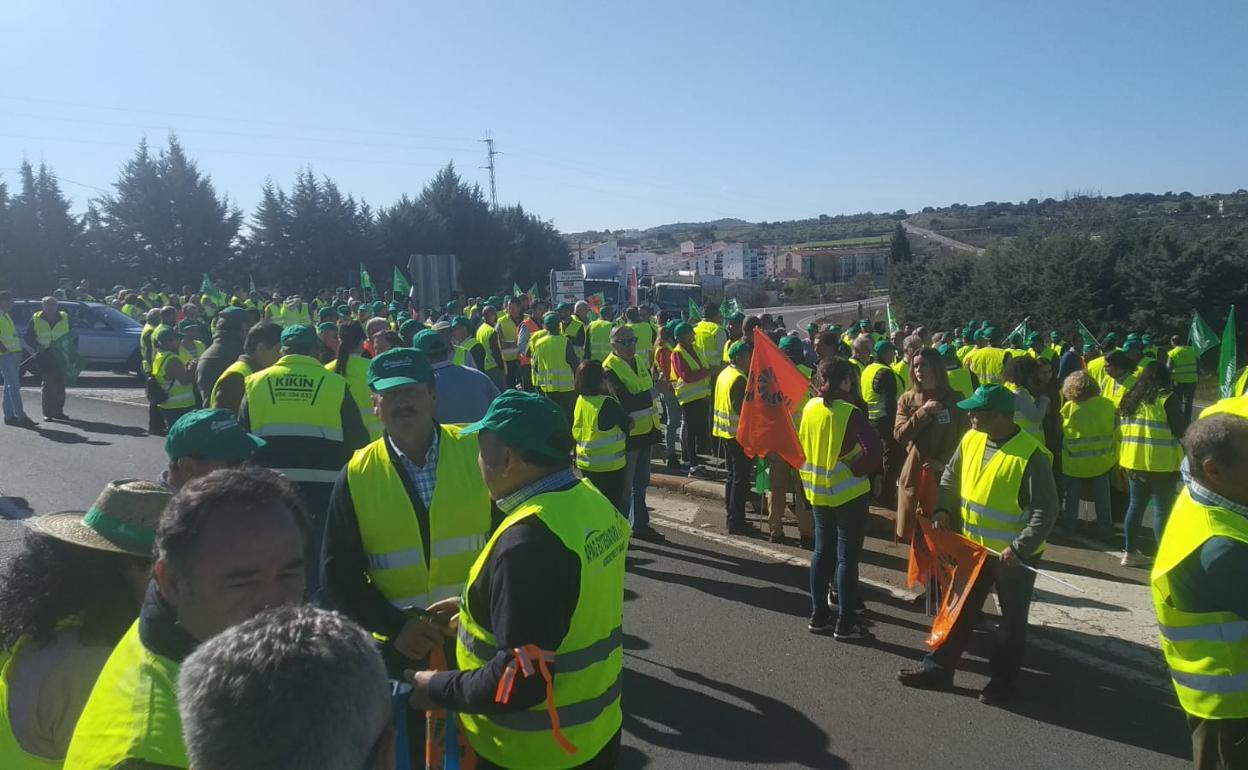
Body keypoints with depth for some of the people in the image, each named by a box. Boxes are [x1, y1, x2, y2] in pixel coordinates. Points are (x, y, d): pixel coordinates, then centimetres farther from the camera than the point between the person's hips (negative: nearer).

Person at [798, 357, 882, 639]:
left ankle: (818, 615, 22)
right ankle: (845, 623, 9)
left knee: (821, 550, 16)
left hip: (817, 490, 6)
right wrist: (857, 470, -12)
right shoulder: (849, 413, -18)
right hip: (848, 492, -6)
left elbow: (801, 443, 11)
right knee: (847, 556, 3)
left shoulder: (809, 407, 0)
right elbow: (874, 449, -26)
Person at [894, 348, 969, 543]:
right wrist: (923, 412, -16)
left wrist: (944, 461, -12)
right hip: (914, 473, 2)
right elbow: (899, 435, -7)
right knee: (913, 530, 4)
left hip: (945, 475, -1)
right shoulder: (907, 399, 5)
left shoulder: (954, 398, 1)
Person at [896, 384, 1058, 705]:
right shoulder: (971, 439, -4)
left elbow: (1046, 510, -22)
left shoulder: (1031, 455, -24)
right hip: (974, 545, 6)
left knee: (1012, 619, 14)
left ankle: (1003, 679, 30)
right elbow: (952, 475, 12)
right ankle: (938, 668, 26)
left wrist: (1019, 548, -27)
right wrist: (943, 509, -1)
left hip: (1015, 554, -6)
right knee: (960, 609, 15)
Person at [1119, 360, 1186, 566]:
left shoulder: (1129, 398, 9)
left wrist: (1123, 459, 19)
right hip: (1161, 464, -6)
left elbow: (1120, 430, 13)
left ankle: (1130, 552, 19)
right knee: (1162, 510, 2)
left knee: (1136, 505, 14)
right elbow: (1181, 430, -10)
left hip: (1133, 461, 6)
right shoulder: (1166, 399, -10)